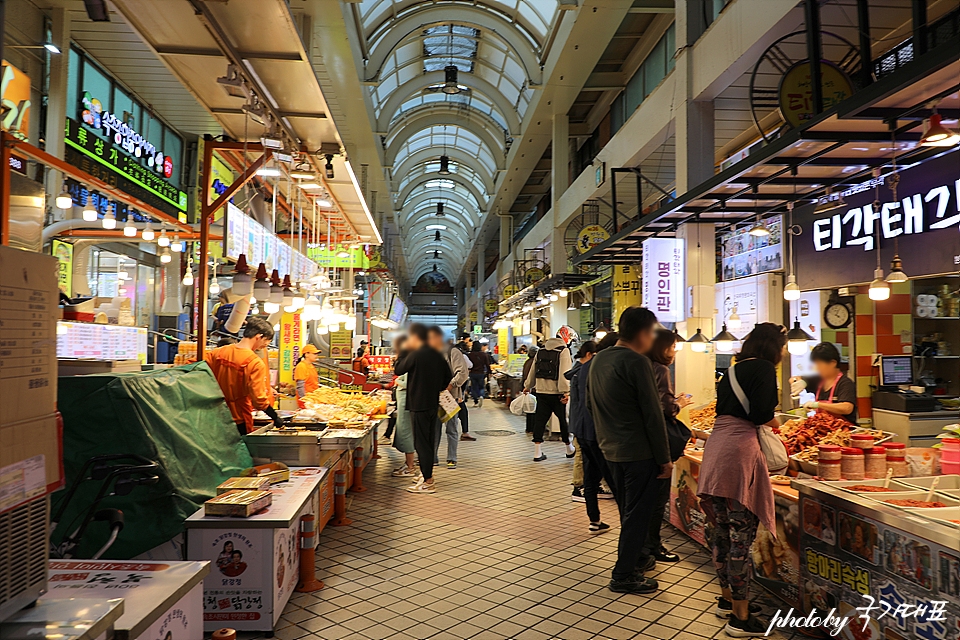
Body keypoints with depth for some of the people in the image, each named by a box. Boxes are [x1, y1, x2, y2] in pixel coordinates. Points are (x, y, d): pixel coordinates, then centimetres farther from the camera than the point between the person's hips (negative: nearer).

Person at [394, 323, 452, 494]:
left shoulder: (415, 355, -16)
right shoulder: (436, 355, 7)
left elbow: (398, 370, -5)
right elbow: (448, 377, 11)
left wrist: (403, 351, 3)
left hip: (418, 405, -8)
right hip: (433, 404, 8)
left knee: (421, 443, -2)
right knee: (429, 441, 18)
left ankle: (428, 482, 0)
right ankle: (427, 474, 31)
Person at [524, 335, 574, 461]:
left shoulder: (541, 351, 12)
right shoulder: (564, 351, -8)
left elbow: (533, 370, 18)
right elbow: (564, 373, -18)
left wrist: (528, 386, 28)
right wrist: (566, 391, -21)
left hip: (541, 391, 5)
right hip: (556, 393, -5)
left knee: (540, 420, 6)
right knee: (563, 419, 9)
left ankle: (537, 453, 5)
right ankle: (569, 450, 25)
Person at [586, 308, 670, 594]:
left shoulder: (598, 359, 7)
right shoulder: (637, 362, -19)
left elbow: (590, 404, 16)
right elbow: (652, 414, -18)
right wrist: (664, 458, -12)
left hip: (610, 449, 8)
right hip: (638, 452, -8)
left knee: (627, 510, 23)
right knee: (638, 513, 5)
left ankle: (634, 557, 39)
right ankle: (624, 576, 13)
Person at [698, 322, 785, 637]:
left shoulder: (732, 369, 20)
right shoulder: (763, 367, -3)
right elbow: (761, 412, -13)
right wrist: (772, 420, 7)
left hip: (715, 451, 9)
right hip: (740, 450, -8)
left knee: (722, 530, 17)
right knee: (742, 536, -2)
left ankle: (727, 599, 31)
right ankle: (740, 617, 6)